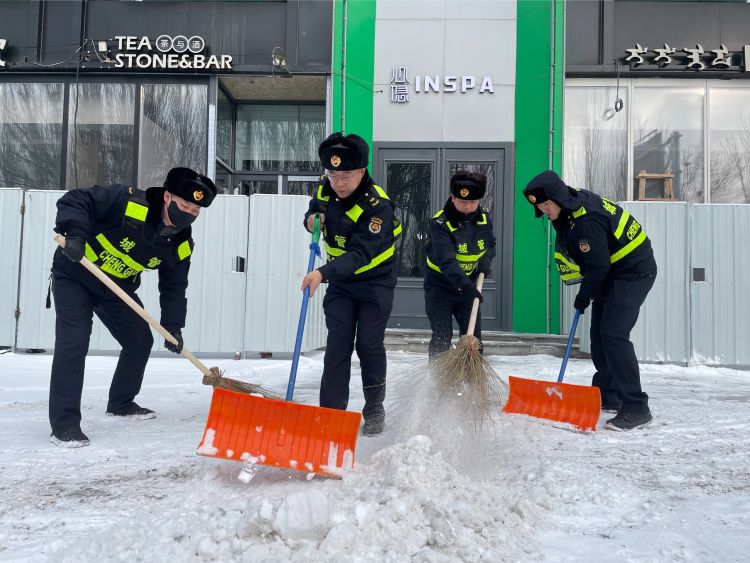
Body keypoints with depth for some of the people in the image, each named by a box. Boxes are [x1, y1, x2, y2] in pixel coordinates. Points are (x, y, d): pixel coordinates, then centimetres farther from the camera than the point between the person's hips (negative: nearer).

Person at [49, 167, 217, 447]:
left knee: (140, 340, 9)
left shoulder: (181, 246, -10)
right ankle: (63, 423, -10)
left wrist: (173, 326, -11)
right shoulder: (127, 201, -29)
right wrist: (75, 233, -41)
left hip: (117, 288, 7)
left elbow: (173, 287, -2)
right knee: (74, 342, -17)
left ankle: (121, 402, 30)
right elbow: (74, 200, -26)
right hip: (74, 277, -6)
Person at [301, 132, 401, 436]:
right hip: (339, 279, 5)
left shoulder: (377, 205, -28)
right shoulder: (325, 188, -9)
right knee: (337, 345, -3)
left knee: (369, 344, -3)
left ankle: (374, 409, 17)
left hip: (375, 279, -4)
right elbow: (314, 210, 13)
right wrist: (311, 219, -12)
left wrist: (323, 273, -50)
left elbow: (360, 253, -37)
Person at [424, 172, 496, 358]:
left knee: (473, 336, 7)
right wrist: (466, 285, -46)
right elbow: (447, 261, -34)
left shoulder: (484, 217, -4)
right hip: (440, 285, -5)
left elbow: (491, 243, 15)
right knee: (442, 337, -7)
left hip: (468, 285, 5)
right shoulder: (440, 223, -24)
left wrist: (486, 260, -8)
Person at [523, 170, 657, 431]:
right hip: (612, 272, 11)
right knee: (598, 333, 15)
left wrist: (584, 294, -10)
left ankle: (636, 408, -17)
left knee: (613, 334, -20)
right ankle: (606, 395, 30)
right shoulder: (575, 201, 2)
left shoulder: (586, 221, -30)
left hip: (634, 271, -11)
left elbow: (598, 265, -25)